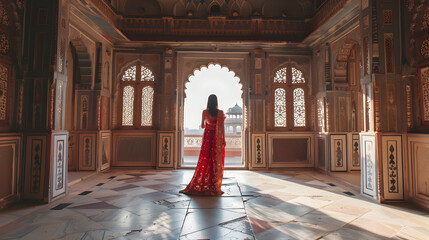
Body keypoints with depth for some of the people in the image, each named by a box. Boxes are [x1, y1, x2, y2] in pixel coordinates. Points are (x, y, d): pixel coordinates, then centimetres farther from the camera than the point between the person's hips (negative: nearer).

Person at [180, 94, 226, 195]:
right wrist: (224, 140, -4)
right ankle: (214, 187, 10)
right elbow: (222, 127, -10)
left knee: (205, 161, 7)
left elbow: (202, 126, 7)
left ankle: (197, 186, 12)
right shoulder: (220, 112, -6)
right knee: (216, 162, 4)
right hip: (217, 139, -2)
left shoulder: (204, 112, -1)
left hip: (207, 137, 2)